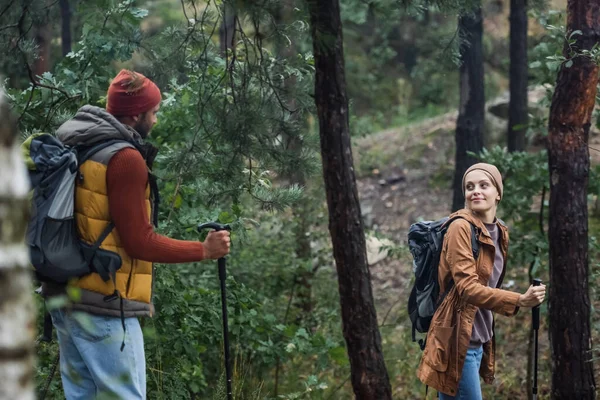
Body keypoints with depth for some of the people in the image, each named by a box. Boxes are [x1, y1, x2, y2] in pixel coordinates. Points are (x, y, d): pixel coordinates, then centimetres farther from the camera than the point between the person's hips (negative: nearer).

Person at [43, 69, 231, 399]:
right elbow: (140, 242, -15)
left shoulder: (73, 148, 11)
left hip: (63, 296, 9)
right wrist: (204, 250, -6)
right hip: (104, 304, -9)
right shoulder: (125, 159, -15)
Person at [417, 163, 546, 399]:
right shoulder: (461, 227, -13)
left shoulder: (499, 231, 12)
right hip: (457, 338, -8)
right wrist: (519, 301, -29)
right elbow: (467, 286, -20)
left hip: (478, 338, 8)